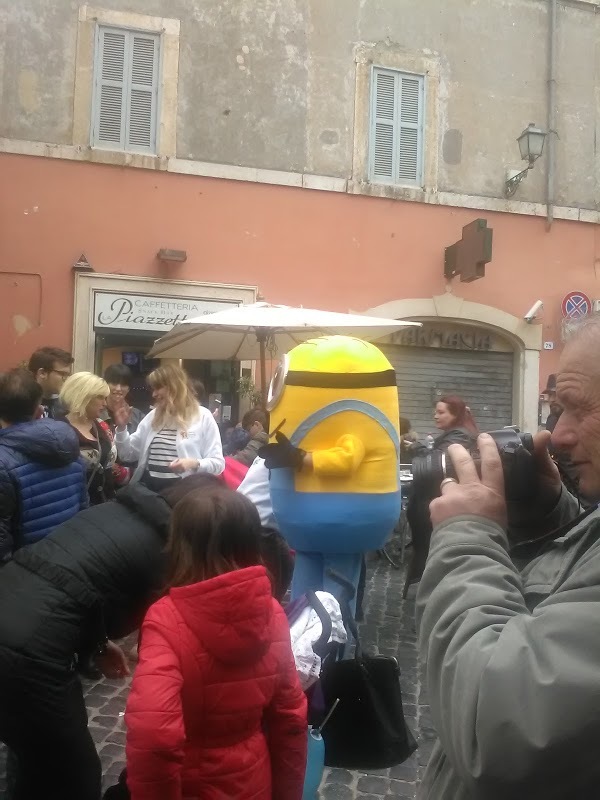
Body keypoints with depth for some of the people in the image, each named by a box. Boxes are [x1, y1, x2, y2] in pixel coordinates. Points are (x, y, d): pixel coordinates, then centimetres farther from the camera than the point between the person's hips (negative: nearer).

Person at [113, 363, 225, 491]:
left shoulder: (202, 416, -3)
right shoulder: (153, 416, 12)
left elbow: (218, 463, -6)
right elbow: (129, 454, 16)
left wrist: (194, 464, -24)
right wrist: (122, 428, 2)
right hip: (148, 487, 5)